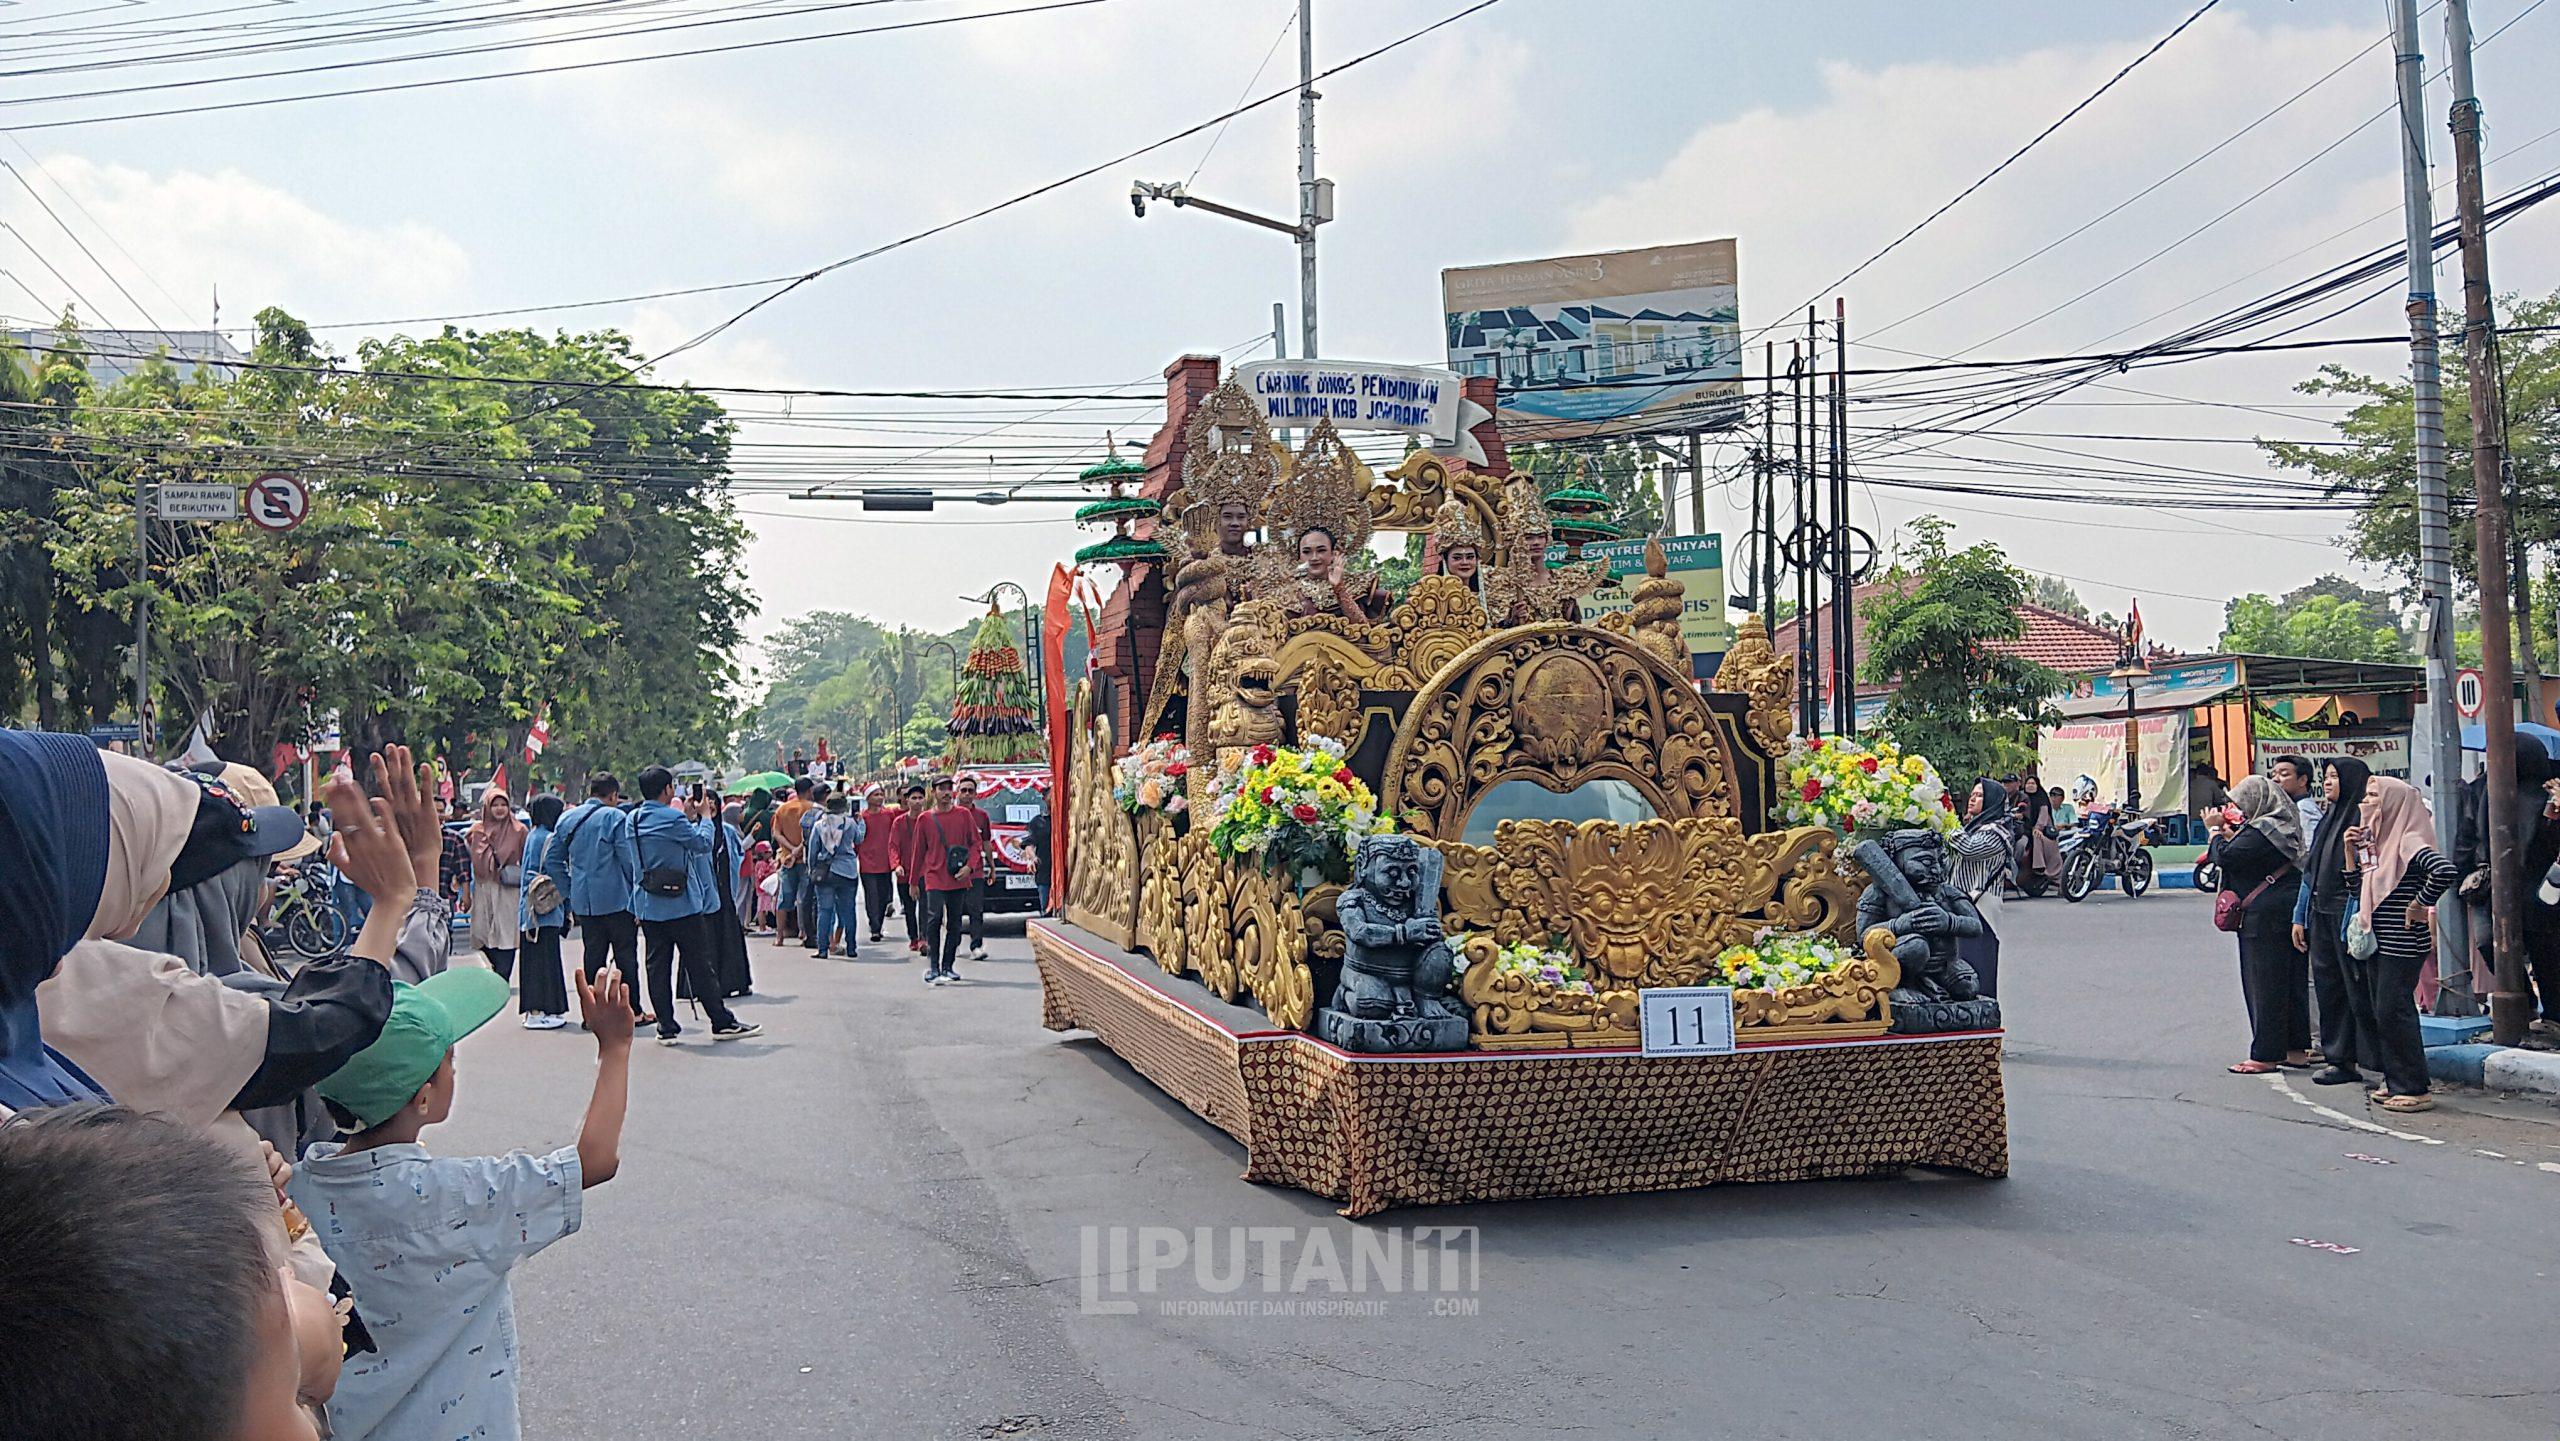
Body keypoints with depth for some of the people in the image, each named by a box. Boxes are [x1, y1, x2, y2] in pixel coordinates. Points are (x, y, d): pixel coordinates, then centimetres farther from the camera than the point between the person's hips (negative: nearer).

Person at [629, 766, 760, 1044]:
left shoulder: (633, 820, 7)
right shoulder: (672, 818, -16)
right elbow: (704, 843, -7)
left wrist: (688, 817, 18)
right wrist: (704, 817, 6)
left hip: (649, 906, 6)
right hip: (682, 904, -6)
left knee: (658, 966, 7)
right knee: (700, 966, 0)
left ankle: (666, 1027, 9)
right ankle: (722, 1023, 6)